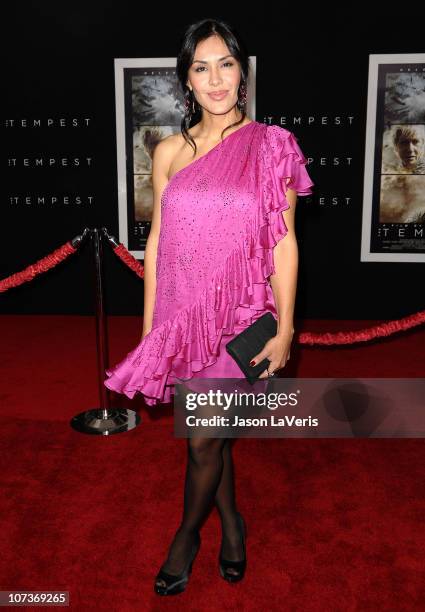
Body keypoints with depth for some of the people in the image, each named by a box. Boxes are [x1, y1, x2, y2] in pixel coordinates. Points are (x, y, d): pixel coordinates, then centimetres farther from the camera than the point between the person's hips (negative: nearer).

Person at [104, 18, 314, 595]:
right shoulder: (169, 151, 4)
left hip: (239, 317, -3)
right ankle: (231, 522, 42)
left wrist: (285, 329, -7)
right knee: (211, 433, 17)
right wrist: (149, 325, 7)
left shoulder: (271, 145, -4)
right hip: (181, 315, 3)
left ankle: (187, 535, 33)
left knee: (203, 440, 5)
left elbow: (284, 241, -5)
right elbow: (157, 240, 7)